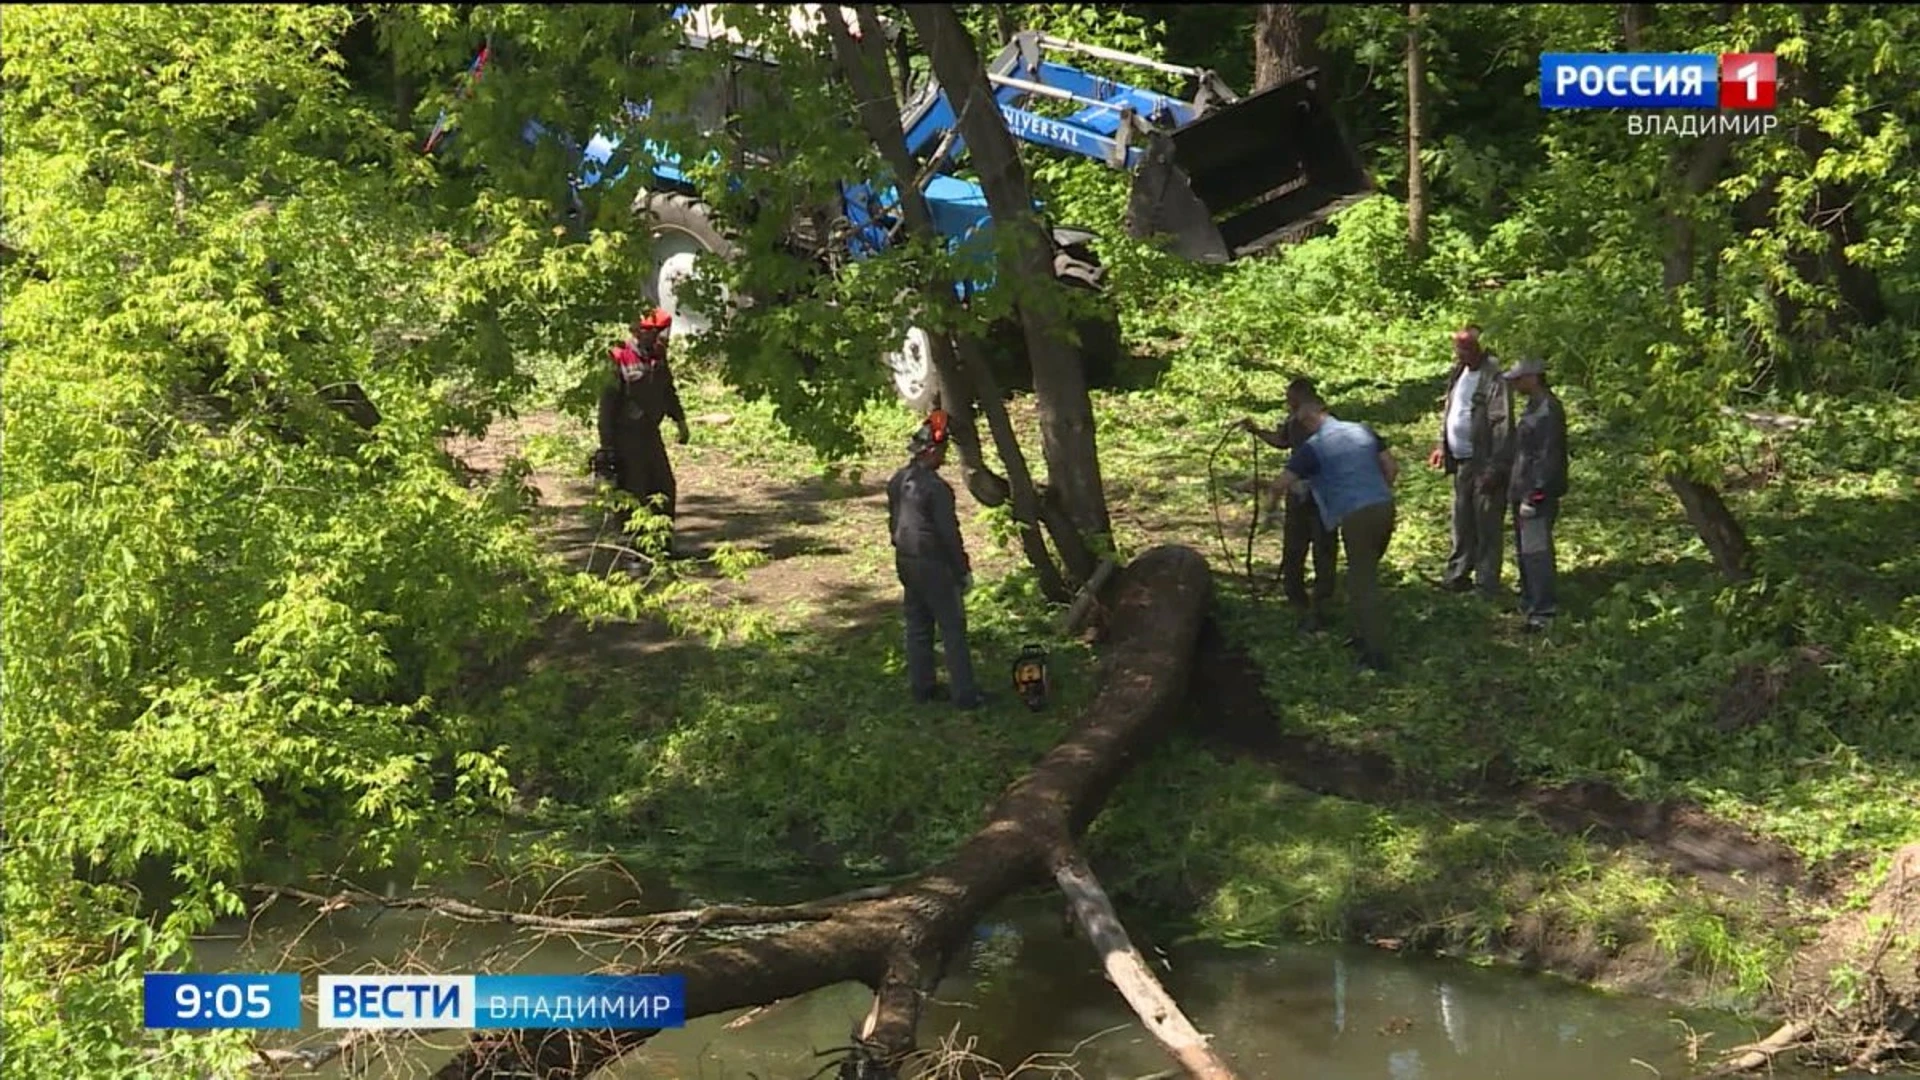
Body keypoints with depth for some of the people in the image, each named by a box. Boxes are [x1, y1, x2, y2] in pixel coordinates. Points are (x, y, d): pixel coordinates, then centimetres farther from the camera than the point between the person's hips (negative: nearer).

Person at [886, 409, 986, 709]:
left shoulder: (897, 481, 3)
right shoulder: (936, 487, -22)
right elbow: (949, 533, -18)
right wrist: (964, 570, -9)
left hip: (906, 562, 8)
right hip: (935, 566, -8)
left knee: (918, 627, 16)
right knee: (953, 630, 0)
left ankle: (921, 687, 22)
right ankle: (965, 694, 3)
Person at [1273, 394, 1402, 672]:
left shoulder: (1314, 446, -3)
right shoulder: (1363, 431, 15)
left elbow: (1283, 482, -7)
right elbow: (1391, 467, 14)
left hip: (1356, 516, -6)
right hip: (1385, 507, 6)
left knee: (1363, 584, -2)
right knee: (1365, 575, 22)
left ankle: (1376, 654, -7)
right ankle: (1364, 636, 29)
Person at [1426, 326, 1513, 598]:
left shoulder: (1493, 378, -18)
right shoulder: (1460, 372, 10)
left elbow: (1502, 425, -20)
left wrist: (1495, 467, -22)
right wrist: (1441, 446, 15)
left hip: (1484, 463, -8)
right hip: (1461, 462, 9)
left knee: (1487, 525, -1)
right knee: (1462, 522, 18)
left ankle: (1487, 584, 5)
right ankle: (1457, 574, 28)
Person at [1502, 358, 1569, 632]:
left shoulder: (1548, 411, -19)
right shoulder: (1534, 407, 13)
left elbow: (1547, 457, -23)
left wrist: (1533, 496, -24)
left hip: (1537, 494, -11)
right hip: (1524, 491, 11)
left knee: (1536, 552, -9)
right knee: (1523, 552, 19)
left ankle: (1542, 612, -6)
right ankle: (1529, 604, 30)